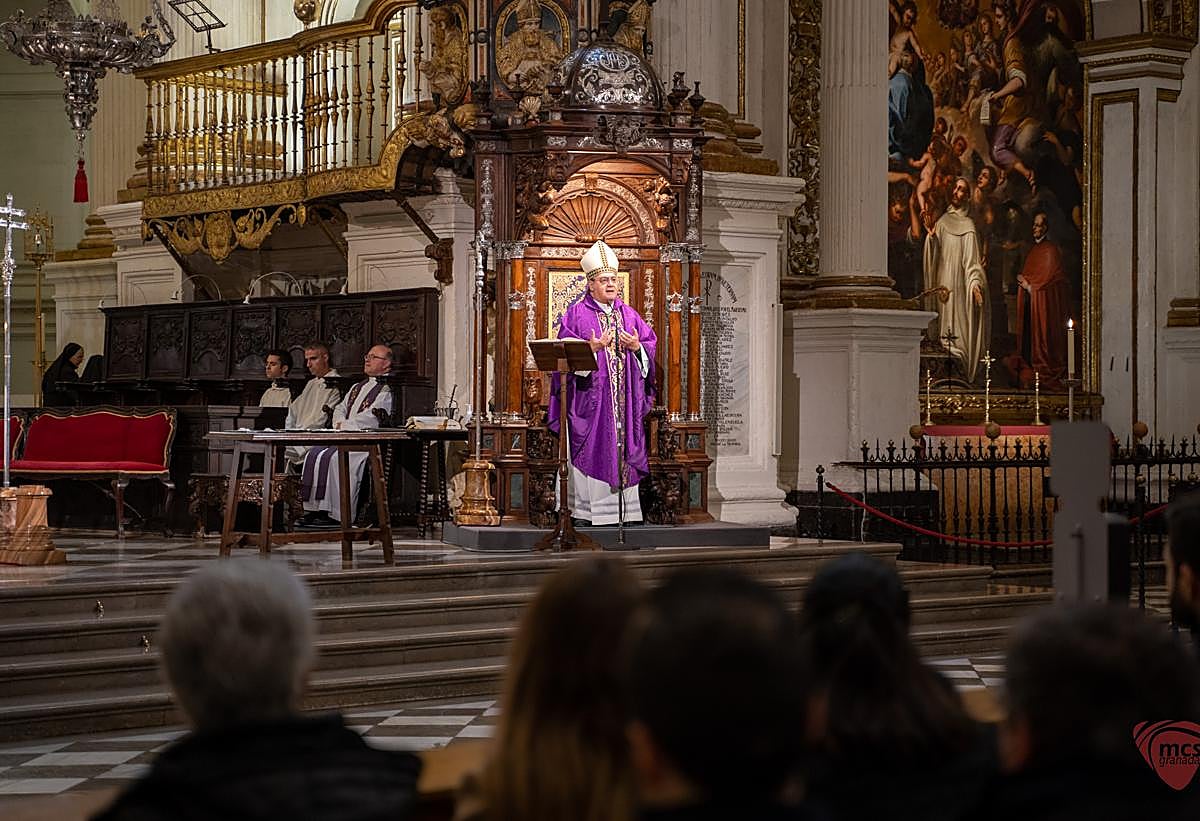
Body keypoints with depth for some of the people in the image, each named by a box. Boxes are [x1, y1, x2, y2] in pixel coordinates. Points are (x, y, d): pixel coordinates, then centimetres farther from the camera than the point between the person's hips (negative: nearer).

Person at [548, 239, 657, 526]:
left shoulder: (629, 315, 14)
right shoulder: (577, 315, 1)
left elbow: (652, 348, 12)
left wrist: (637, 347, -10)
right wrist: (591, 349, -24)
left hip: (624, 399, 4)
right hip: (591, 401, -4)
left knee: (624, 452, 3)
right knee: (592, 449, -8)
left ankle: (626, 511, 5)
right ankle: (590, 512, -6)